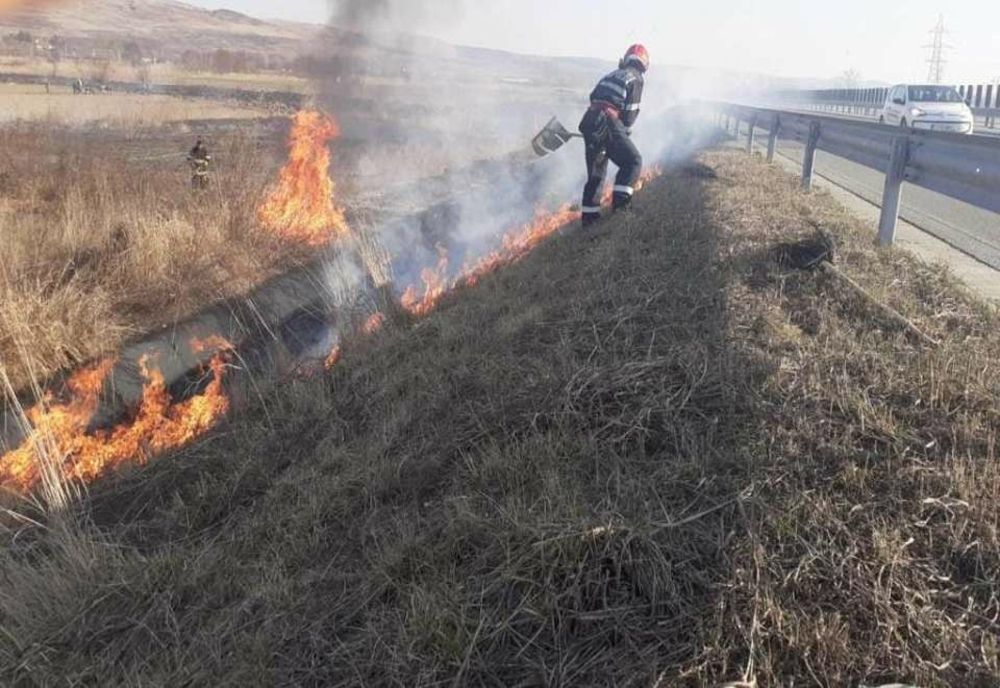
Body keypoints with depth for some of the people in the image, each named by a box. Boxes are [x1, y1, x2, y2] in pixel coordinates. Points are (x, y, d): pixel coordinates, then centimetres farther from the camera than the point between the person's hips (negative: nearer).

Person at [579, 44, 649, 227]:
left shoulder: (611, 75, 23)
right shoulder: (637, 79, 3)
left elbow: (593, 98, 19)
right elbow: (630, 113, -2)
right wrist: (626, 133, 14)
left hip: (590, 123, 7)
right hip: (610, 125, -7)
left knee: (596, 172, 14)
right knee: (633, 162, 3)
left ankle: (589, 215, 17)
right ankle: (621, 198, -12)